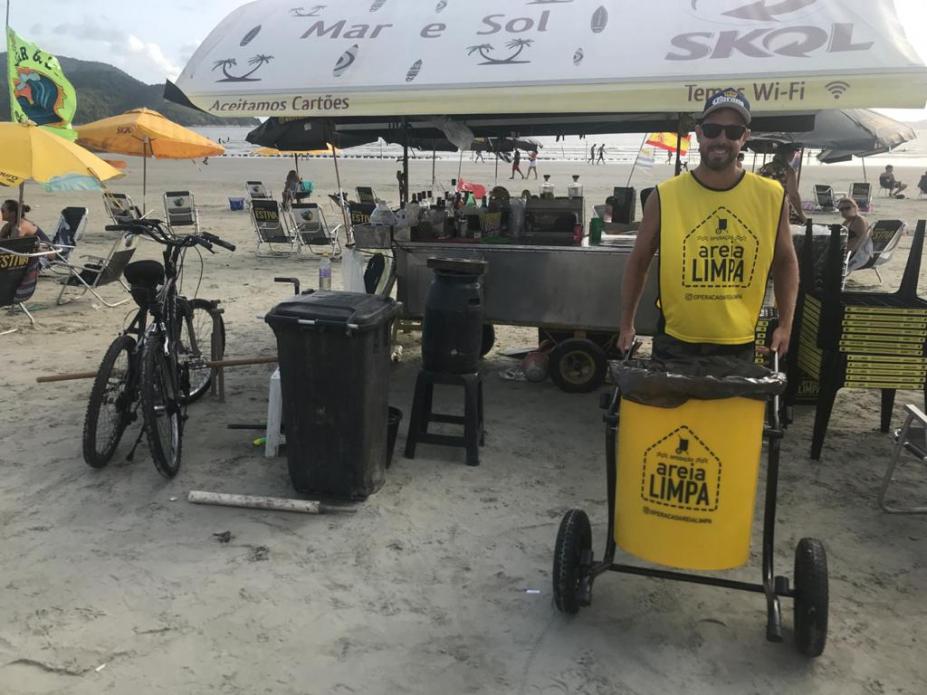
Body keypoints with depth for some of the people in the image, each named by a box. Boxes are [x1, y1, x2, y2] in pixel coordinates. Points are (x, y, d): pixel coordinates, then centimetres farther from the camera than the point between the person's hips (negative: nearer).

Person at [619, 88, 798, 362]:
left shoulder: (771, 197, -4)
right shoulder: (665, 196, -8)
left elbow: (785, 262, 10)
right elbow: (639, 262, 2)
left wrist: (785, 325, 4)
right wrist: (626, 325, 2)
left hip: (738, 345, 2)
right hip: (675, 343, -1)